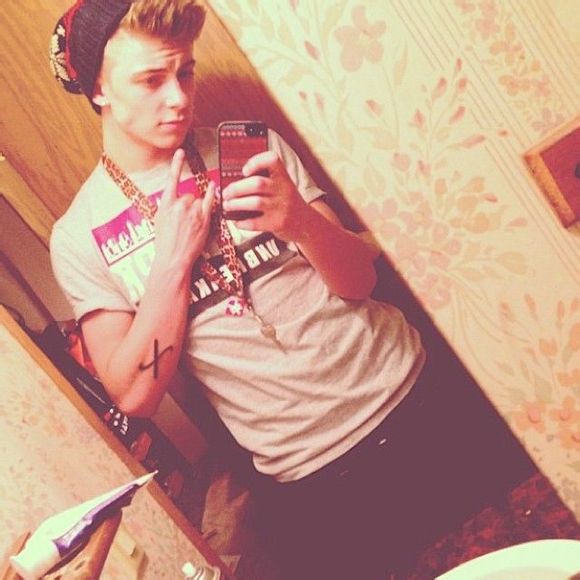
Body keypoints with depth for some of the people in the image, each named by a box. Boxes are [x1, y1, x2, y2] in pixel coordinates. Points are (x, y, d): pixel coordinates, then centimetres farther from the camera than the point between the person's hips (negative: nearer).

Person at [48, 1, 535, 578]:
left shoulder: (251, 149, 1)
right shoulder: (79, 237, -3)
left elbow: (359, 280, -2)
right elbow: (134, 395, -9)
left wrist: (300, 220, -24)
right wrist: (174, 256, -17)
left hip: (410, 402, 2)